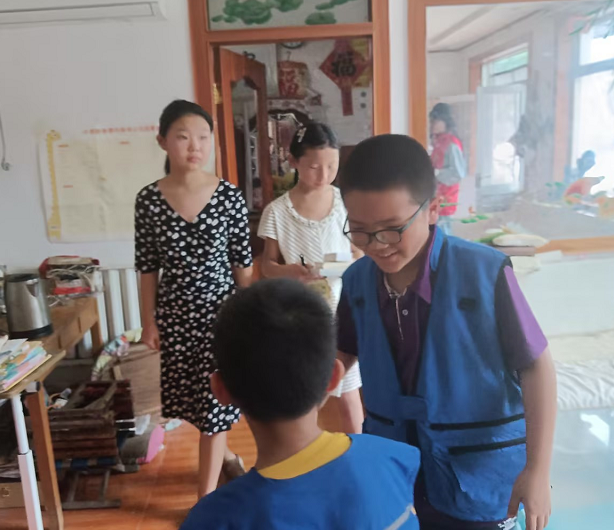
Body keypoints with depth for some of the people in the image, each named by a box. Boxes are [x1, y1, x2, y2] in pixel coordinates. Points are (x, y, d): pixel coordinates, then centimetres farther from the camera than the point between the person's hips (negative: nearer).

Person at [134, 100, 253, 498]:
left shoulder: (229, 196, -9)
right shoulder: (149, 199, -6)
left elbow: (243, 262, -4)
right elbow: (148, 267, 0)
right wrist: (149, 321, 1)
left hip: (221, 309, -2)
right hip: (175, 313, 2)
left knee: (215, 398, 3)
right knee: (197, 396, 17)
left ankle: (207, 498, 17)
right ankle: (225, 457, 45)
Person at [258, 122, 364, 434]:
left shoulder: (347, 203, -5)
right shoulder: (277, 212, -9)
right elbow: (268, 265, -2)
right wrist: (291, 271, -23)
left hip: (341, 311, 1)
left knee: (348, 395, 12)